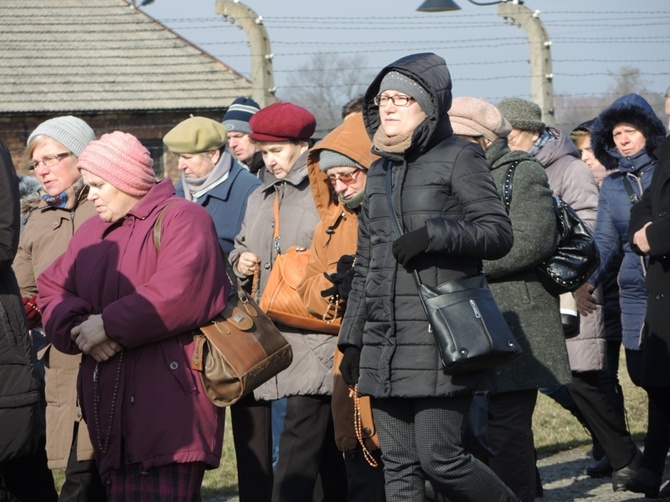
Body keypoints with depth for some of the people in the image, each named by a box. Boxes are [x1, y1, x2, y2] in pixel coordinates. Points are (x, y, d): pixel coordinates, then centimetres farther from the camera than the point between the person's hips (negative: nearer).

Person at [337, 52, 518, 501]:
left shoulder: (459, 158, -1)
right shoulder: (380, 170, 19)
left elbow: (499, 232, -8)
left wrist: (435, 232, -21)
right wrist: (352, 339, 18)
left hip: (440, 341, -7)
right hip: (384, 343, 7)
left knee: (439, 458, -10)